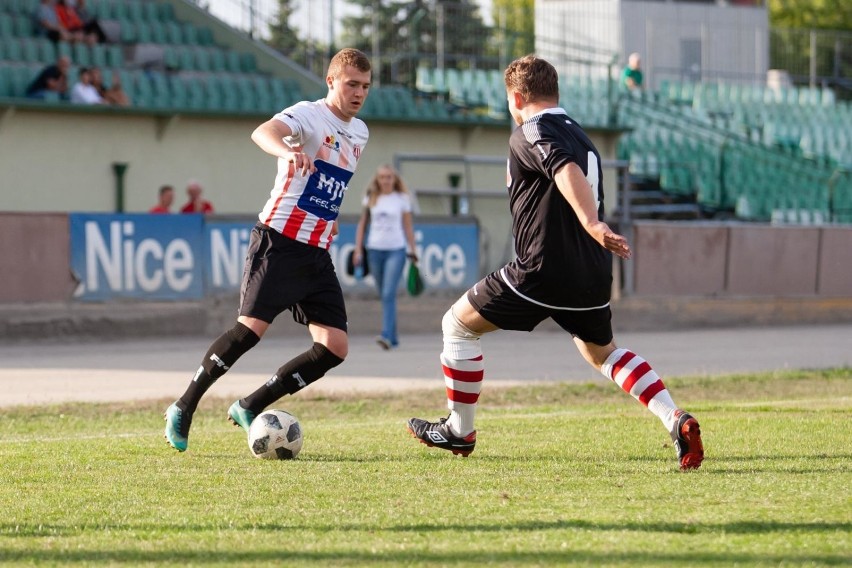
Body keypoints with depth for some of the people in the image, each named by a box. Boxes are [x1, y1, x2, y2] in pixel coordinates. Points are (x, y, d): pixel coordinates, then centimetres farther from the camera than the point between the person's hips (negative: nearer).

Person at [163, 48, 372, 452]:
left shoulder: (358, 133, 15)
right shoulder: (309, 115, -9)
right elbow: (262, 132, -32)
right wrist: (287, 151, -53)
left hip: (317, 253, 7)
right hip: (279, 242, -7)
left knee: (334, 348, -5)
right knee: (252, 327, -19)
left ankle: (249, 409, 6)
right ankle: (183, 409, -3)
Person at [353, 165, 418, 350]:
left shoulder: (402, 199, 3)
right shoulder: (371, 199, 8)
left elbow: (408, 226, 7)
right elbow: (362, 223, 11)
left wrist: (413, 252, 4)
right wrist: (358, 250, 5)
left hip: (396, 250, -3)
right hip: (375, 249, 3)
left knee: (389, 295, -16)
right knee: (384, 295, 9)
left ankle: (387, 336, -24)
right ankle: (393, 336, 19)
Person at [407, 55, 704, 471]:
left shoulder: (530, 133, -7)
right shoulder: (580, 136, 19)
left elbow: (567, 171, -26)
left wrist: (593, 224, -38)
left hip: (542, 272, -8)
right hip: (592, 276, 8)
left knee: (458, 325, 10)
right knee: (601, 352, 27)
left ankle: (460, 431, 17)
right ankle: (676, 421, 7)